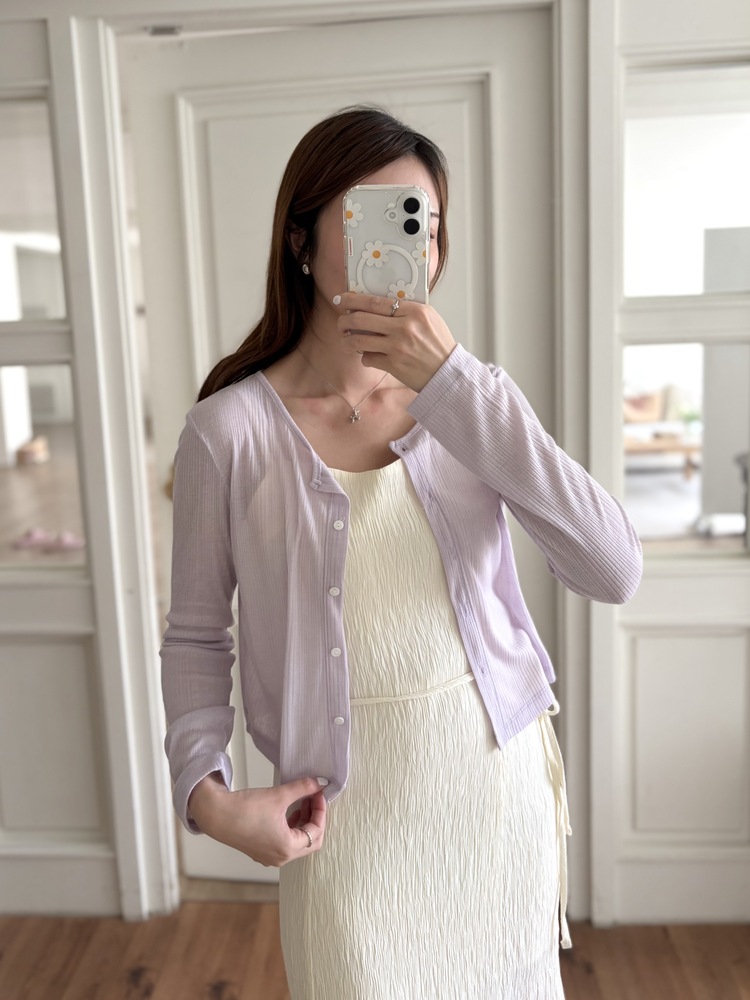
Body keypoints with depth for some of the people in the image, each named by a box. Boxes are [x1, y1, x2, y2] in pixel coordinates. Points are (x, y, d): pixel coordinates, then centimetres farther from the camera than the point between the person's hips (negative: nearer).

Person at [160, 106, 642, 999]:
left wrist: (452, 386, -23)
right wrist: (205, 791, -16)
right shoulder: (229, 430, -12)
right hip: (348, 810, -2)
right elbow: (195, 636, -1)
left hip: (501, 780, 3)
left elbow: (613, 573, -18)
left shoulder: (468, 398, -5)